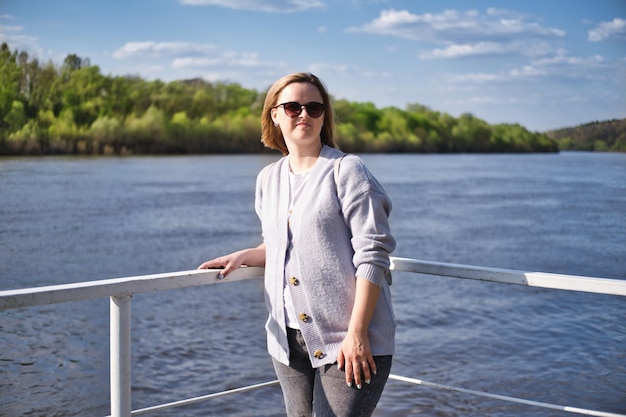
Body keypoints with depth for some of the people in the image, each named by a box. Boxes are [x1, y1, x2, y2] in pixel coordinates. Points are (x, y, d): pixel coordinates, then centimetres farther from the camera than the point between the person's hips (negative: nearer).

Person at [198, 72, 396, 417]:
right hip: (289, 340, 6)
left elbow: (372, 255, -12)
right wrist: (243, 257, 5)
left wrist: (357, 333, -17)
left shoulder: (346, 170, -6)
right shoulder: (268, 179, 12)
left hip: (346, 341, -6)